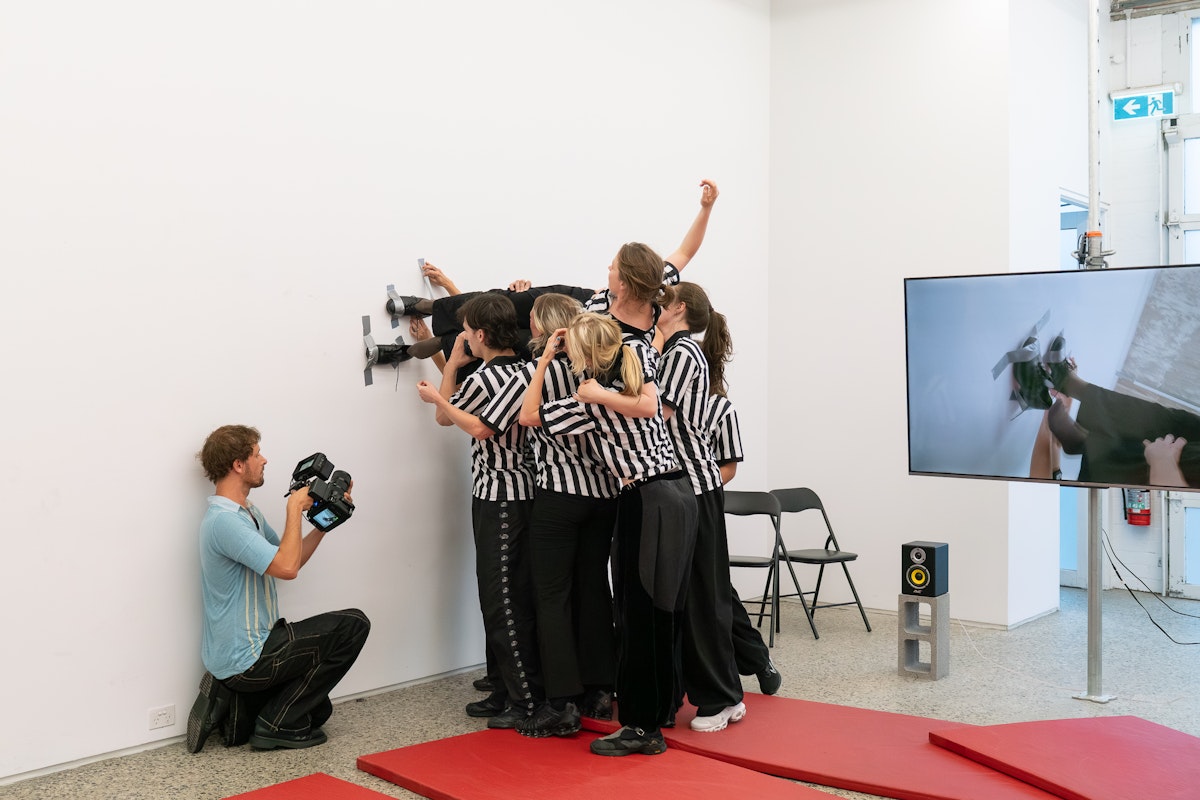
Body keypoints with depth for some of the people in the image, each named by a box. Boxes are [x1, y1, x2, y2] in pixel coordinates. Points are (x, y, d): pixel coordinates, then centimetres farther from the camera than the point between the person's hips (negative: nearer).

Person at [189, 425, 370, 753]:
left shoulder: (247, 512, 12)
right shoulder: (223, 521, -22)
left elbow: (290, 560, 19)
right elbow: (286, 567, -31)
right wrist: (295, 507, -20)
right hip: (247, 656, -11)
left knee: (317, 709, 21)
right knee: (353, 625, -7)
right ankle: (280, 725, -4)